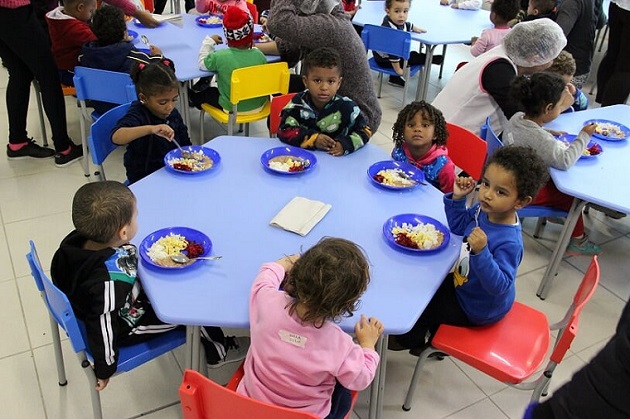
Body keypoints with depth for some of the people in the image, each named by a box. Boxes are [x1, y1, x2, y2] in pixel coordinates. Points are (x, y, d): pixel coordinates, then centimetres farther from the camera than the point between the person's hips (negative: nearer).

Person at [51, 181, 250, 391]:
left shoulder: (81, 240, -21)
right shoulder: (110, 281, -42)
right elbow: (103, 328, -31)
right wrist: (105, 369, -17)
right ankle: (219, 351, 29)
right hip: (126, 327, -8)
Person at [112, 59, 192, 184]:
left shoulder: (172, 114, 2)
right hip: (145, 180, -6)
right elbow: (116, 137, -37)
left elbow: (185, 144, 16)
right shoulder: (138, 115, -17)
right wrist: (150, 129, -47)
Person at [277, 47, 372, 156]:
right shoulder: (298, 103, -6)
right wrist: (313, 138, -21)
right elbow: (284, 131, -9)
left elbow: (364, 131, 1)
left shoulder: (347, 107, -7)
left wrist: (345, 144, -18)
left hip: (336, 160, 0)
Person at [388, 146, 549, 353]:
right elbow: (458, 226, 3)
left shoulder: (510, 243, -39)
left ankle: (410, 340, 39)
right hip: (463, 285, 8)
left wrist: (481, 252, -53)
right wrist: (457, 198, -13)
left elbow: (498, 286, -40)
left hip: (477, 309, -8)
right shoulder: (484, 210, -16)